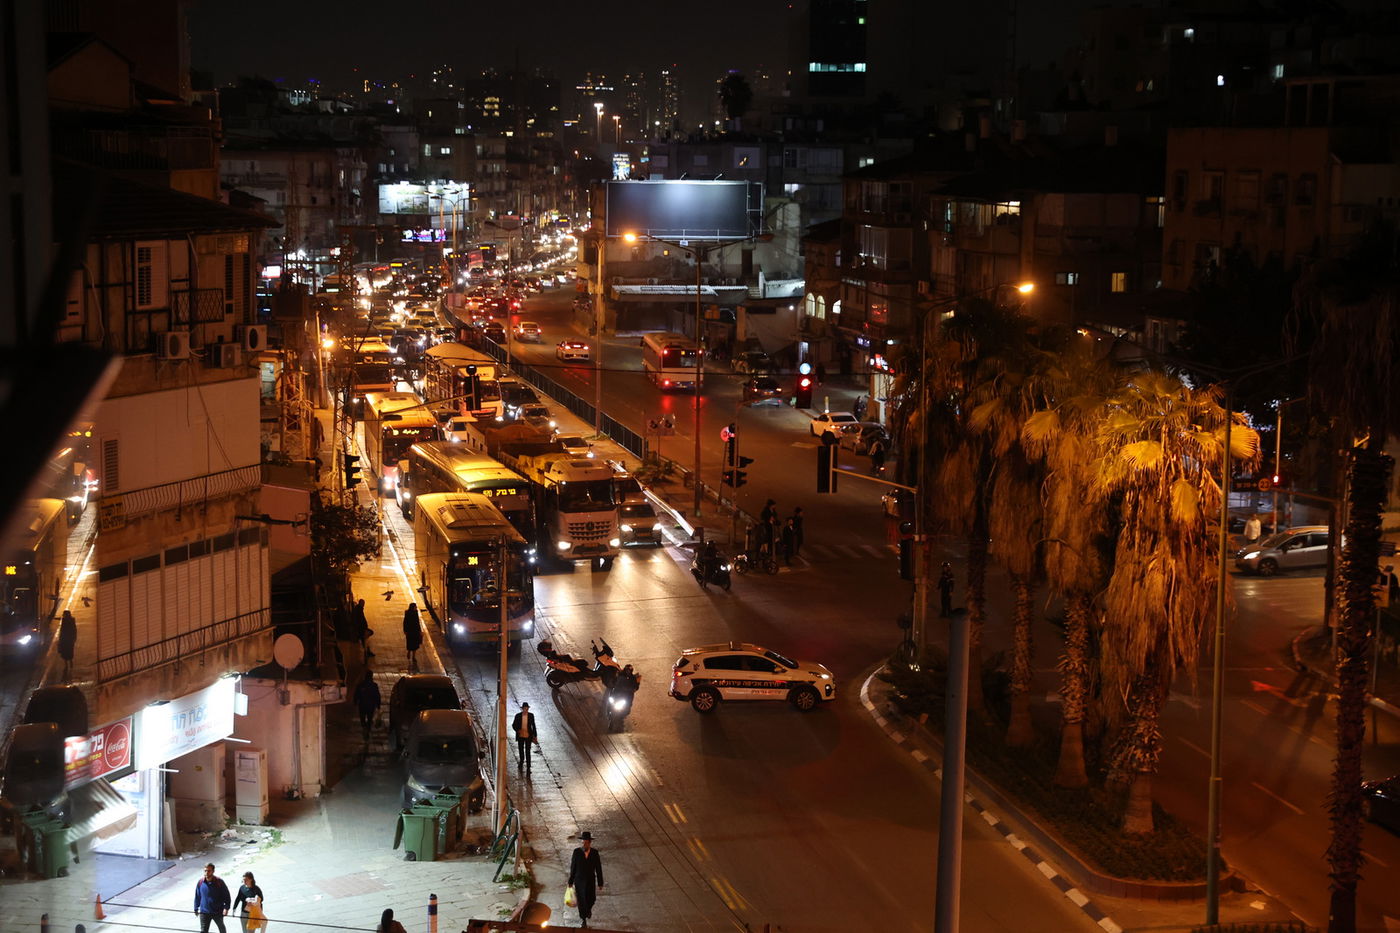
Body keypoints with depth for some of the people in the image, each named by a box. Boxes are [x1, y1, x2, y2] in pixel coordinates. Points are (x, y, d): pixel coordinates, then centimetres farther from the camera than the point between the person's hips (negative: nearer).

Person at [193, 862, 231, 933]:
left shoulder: (219, 882, -13)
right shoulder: (200, 882, -6)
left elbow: (226, 895, -7)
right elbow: (197, 896, 6)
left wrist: (226, 908, -16)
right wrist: (196, 908, 9)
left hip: (218, 912, -1)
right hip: (204, 912, 1)